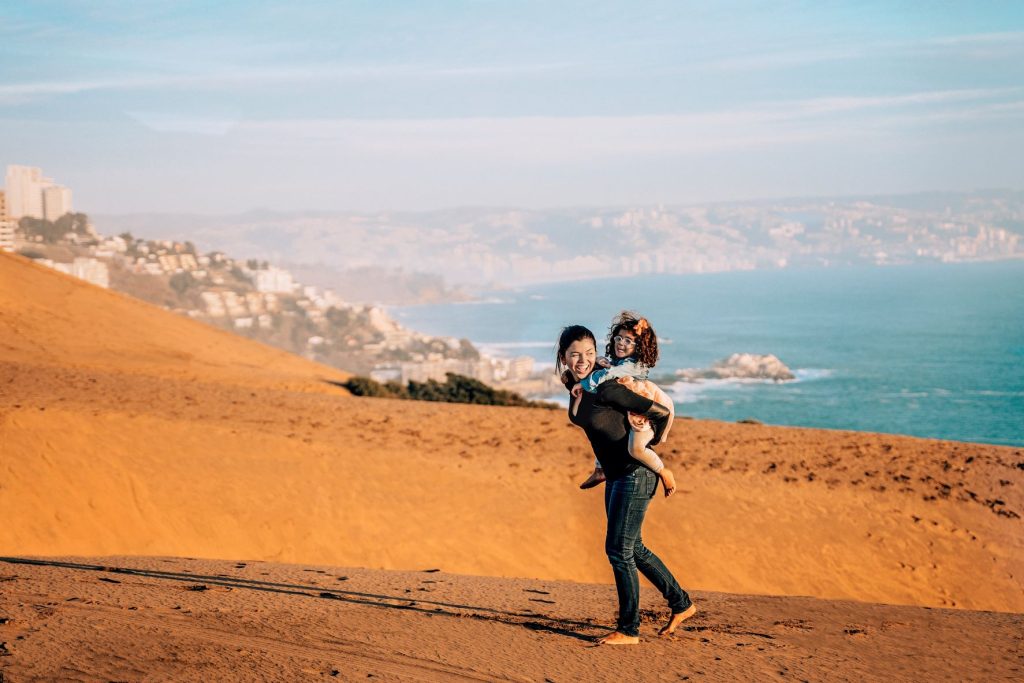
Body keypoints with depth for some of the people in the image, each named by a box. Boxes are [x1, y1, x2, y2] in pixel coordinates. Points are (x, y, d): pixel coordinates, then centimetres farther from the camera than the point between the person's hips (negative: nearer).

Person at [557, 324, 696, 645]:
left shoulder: (604, 390, -23)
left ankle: (629, 630, 6)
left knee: (618, 550, -5)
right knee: (632, 549, 17)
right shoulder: (573, 386, 1)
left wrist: (649, 444, -1)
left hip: (635, 474, -9)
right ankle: (681, 604, 32)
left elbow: (661, 412, -18)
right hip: (616, 476, 9)